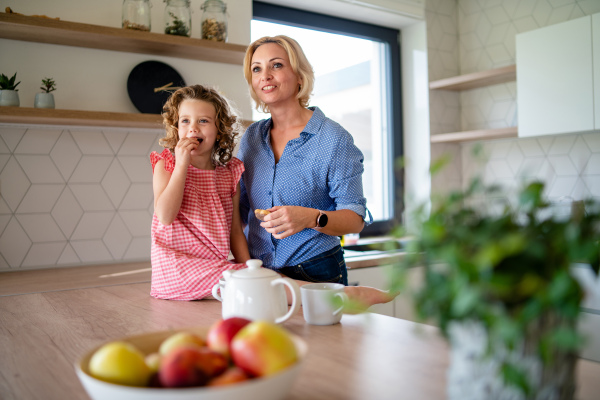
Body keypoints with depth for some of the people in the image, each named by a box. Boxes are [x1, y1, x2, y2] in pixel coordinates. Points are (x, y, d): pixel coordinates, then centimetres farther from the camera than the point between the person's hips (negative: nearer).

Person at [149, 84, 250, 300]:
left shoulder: (230, 173, 9)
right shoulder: (165, 165, 2)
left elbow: (235, 229, 11)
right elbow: (165, 216, -14)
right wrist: (181, 164, -14)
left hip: (216, 267, 5)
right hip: (178, 267, -4)